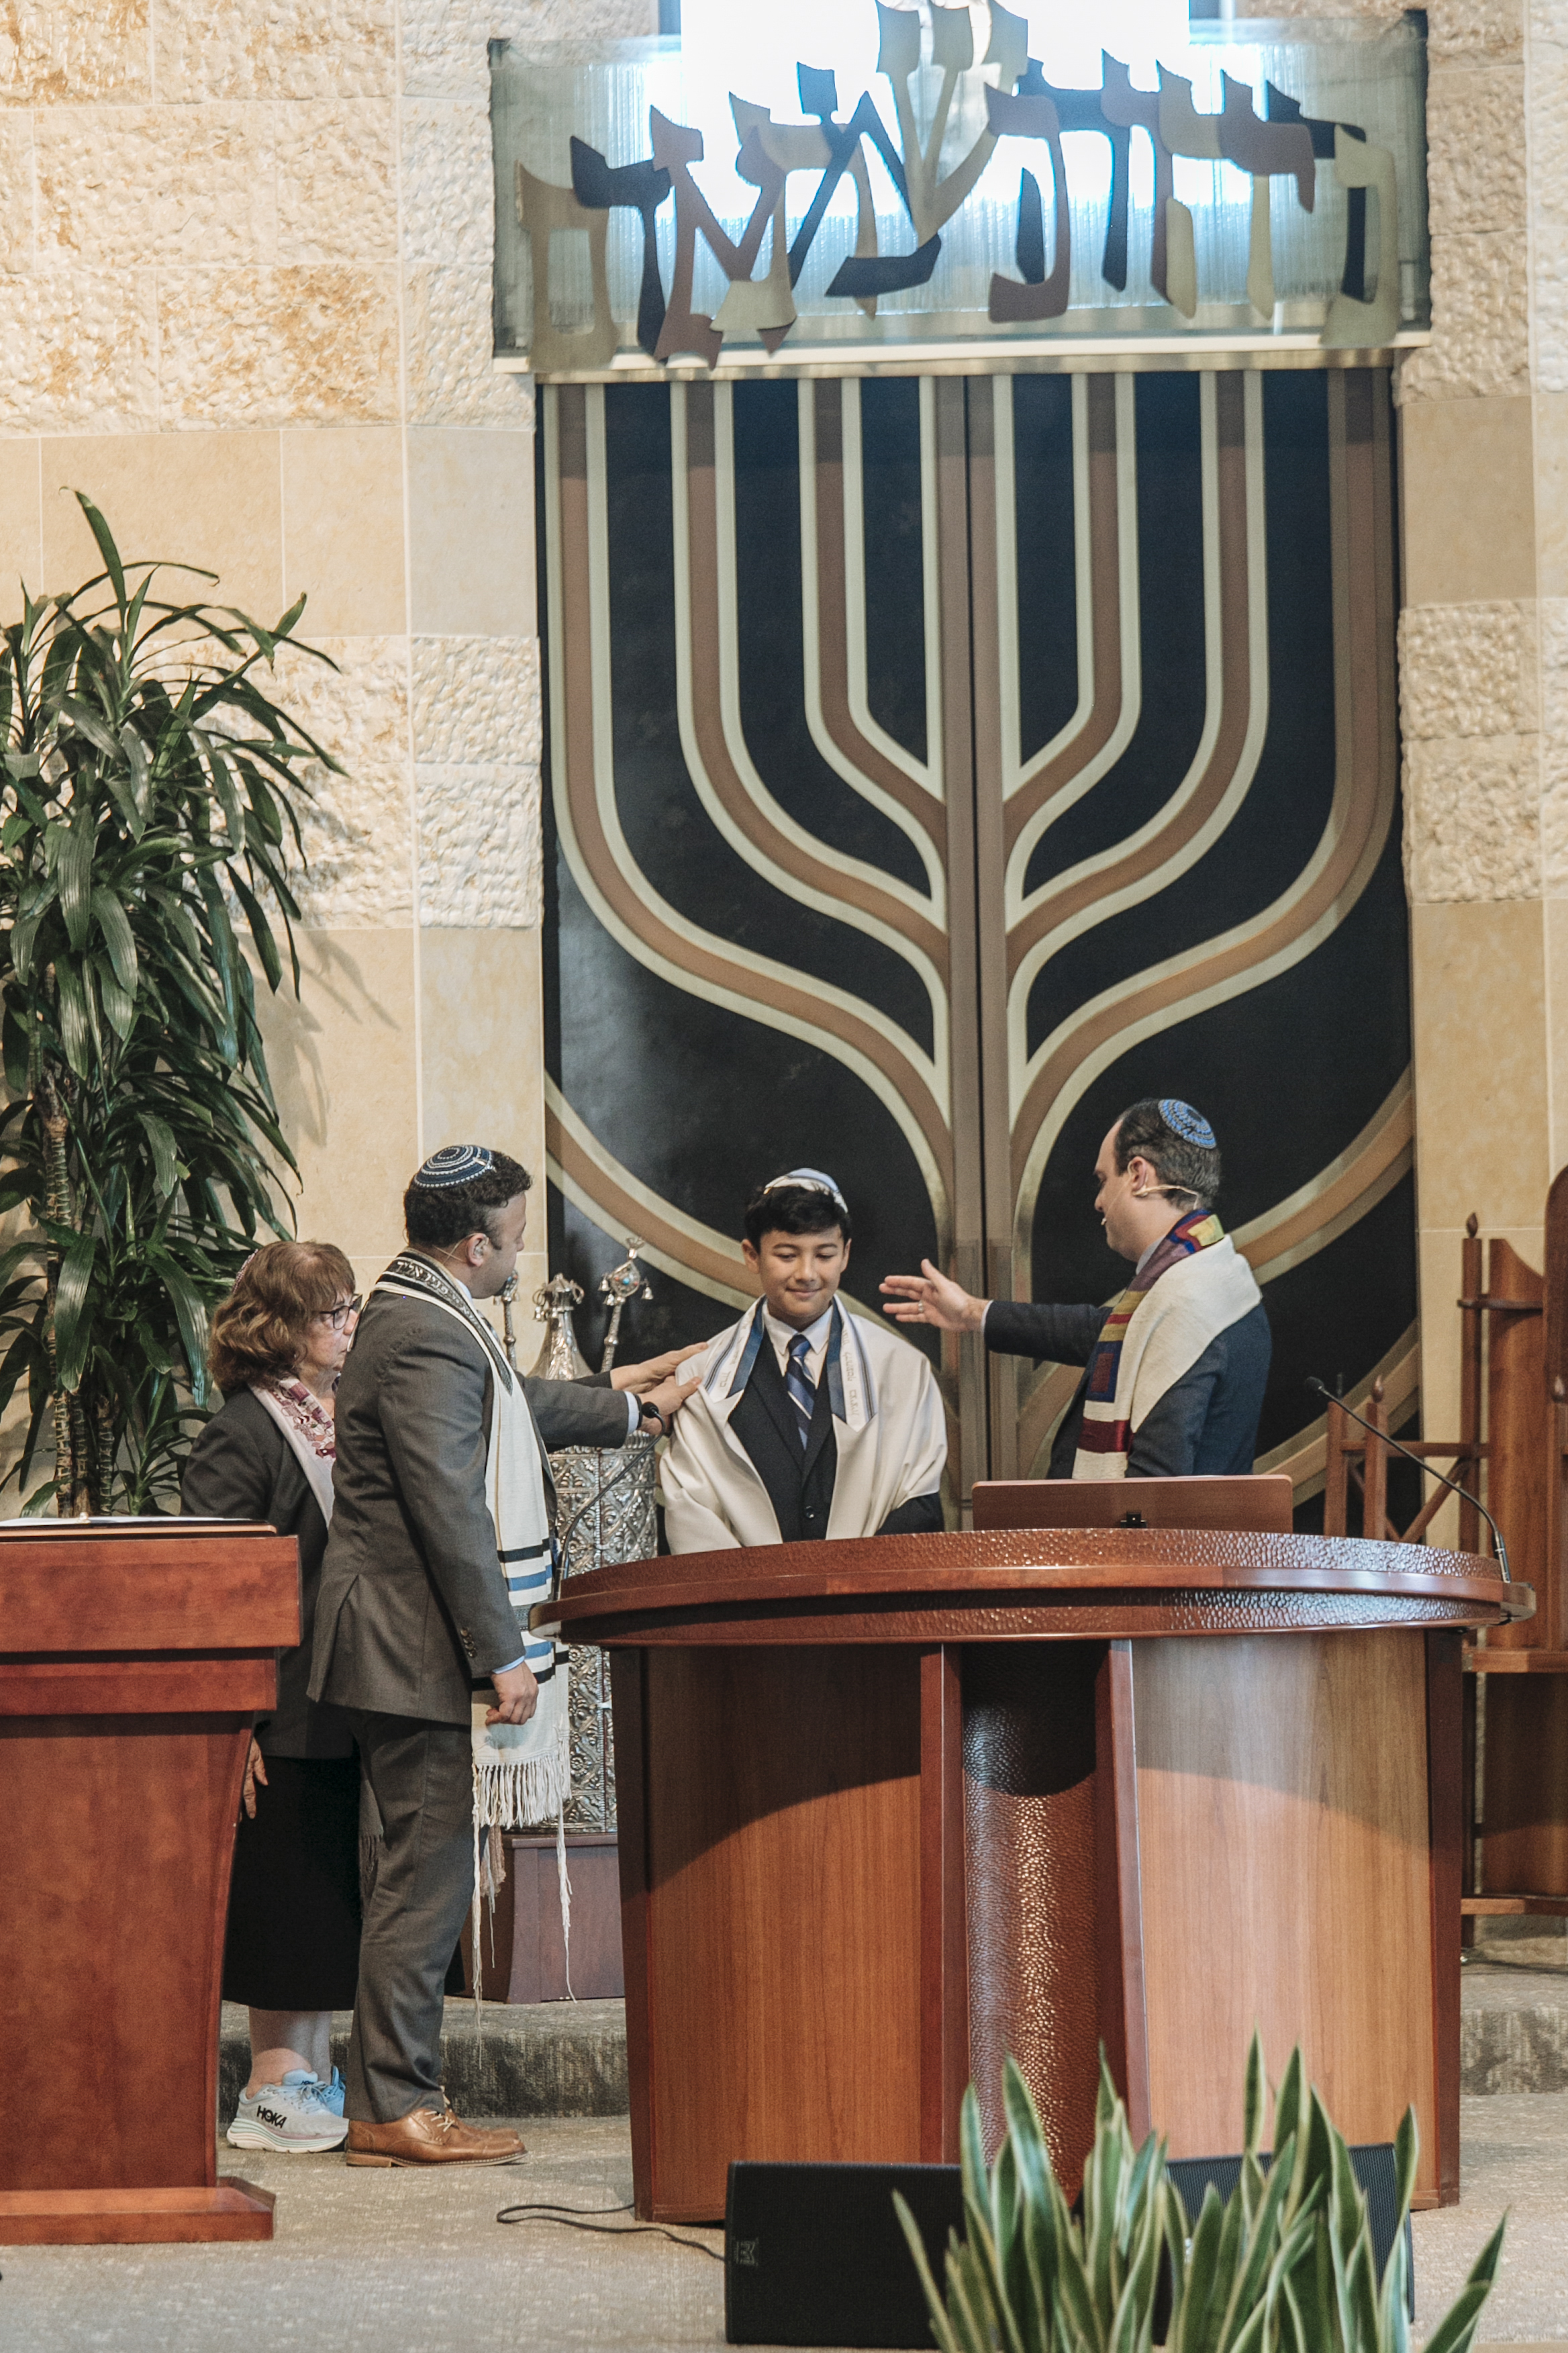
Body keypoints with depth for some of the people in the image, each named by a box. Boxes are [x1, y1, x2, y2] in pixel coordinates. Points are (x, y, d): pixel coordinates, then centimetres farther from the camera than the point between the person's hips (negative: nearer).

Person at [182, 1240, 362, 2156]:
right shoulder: (243, 1435, -10)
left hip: (353, 1699, 7)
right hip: (287, 1707, -7)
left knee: (334, 1898, 9)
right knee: (285, 1896, -3)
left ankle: (314, 2076, 16)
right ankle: (276, 2089, 3)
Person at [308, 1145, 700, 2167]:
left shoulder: (424, 1316, 16)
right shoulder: (428, 1340, -19)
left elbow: (509, 1405, 35)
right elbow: (450, 1510, -22)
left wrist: (616, 1401, 49)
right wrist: (502, 1654, -20)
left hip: (405, 1647, 11)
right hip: (412, 1647, -11)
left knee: (427, 1869, 12)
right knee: (430, 1871, -8)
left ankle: (397, 2096, 15)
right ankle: (393, 2109, -5)